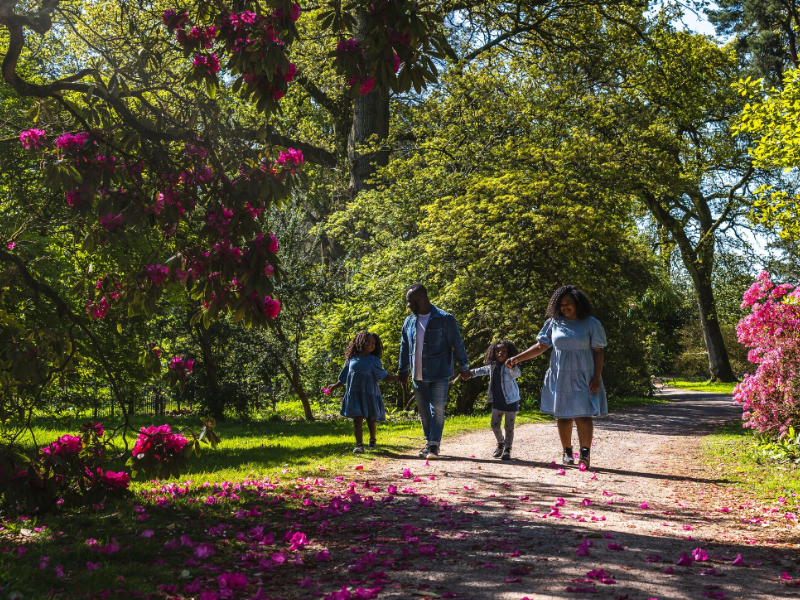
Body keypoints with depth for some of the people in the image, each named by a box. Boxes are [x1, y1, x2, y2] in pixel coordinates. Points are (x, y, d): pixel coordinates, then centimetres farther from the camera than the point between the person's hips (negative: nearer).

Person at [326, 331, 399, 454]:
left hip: (370, 393, -1)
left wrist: (398, 378, -8)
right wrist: (334, 386, 11)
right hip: (354, 393, 1)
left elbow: (383, 376, 2)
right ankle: (359, 445, -9)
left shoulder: (374, 360, 4)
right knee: (357, 418, -7)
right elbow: (344, 378, 17)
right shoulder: (351, 359, 9)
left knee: (371, 418, 8)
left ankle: (372, 441, 31)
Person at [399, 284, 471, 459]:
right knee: (424, 411, 10)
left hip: (439, 374, -5)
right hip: (418, 376, 5)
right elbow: (404, 347, 16)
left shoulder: (445, 319, -10)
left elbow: (457, 344, -4)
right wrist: (403, 370, 17)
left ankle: (434, 445, 0)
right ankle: (429, 442, 22)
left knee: (437, 410, -5)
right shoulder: (409, 321, 6)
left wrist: (464, 367, 0)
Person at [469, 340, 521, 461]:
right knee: (494, 424, 8)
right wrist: (469, 373, 31)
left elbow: (517, 374, -34)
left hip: (511, 401, -6)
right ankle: (501, 443, 31)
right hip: (497, 401, 6)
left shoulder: (510, 367, -13)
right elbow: (482, 370, 25)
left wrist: (512, 368, -55)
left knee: (509, 427, -2)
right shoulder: (492, 367, 6)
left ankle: (507, 449, 7)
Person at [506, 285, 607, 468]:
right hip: (560, 377, 3)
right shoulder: (554, 323, 5)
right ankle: (567, 452, 18)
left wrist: (597, 377, -7)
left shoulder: (591, 324, -1)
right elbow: (540, 346, 7)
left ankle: (585, 454, -8)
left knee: (583, 415, -11)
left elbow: (598, 352, 0)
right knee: (563, 415, 7)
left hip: (582, 378, -2)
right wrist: (517, 358, -3)